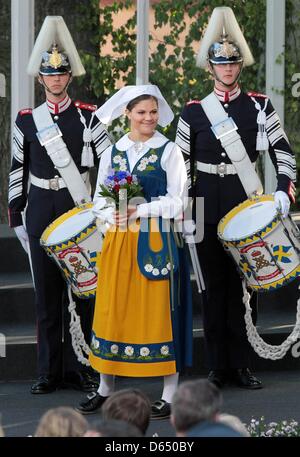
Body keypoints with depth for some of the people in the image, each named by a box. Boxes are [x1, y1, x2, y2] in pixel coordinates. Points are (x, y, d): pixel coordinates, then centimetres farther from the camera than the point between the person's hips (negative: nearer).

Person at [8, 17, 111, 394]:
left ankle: (78, 367, 8)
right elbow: (17, 171, 10)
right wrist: (16, 216, 8)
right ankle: (49, 371, 11)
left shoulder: (87, 117, 0)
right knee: (46, 292, 5)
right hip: (41, 208, 1)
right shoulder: (26, 120, 6)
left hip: (78, 207, -1)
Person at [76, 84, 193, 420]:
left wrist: (139, 210, -15)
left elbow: (176, 201, -5)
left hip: (157, 240, -4)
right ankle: (106, 388, 15)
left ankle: (169, 394, 1)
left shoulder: (169, 151, 0)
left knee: (159, 311, -3)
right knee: (112, 310, 4)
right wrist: (114, 209, -10)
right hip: (119, 240, 4)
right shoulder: (111, 152, 11)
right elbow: (99, 199, 12)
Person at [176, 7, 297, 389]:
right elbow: (181, 164, 6)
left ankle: (240, 363, 9)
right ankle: (217, 366, 8)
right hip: (208, 205, 0)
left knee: (242, 280, 3)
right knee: (213, 282, 3)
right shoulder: (193, 111, 3)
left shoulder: (260, 107, 4)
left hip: (245, 202, 0)